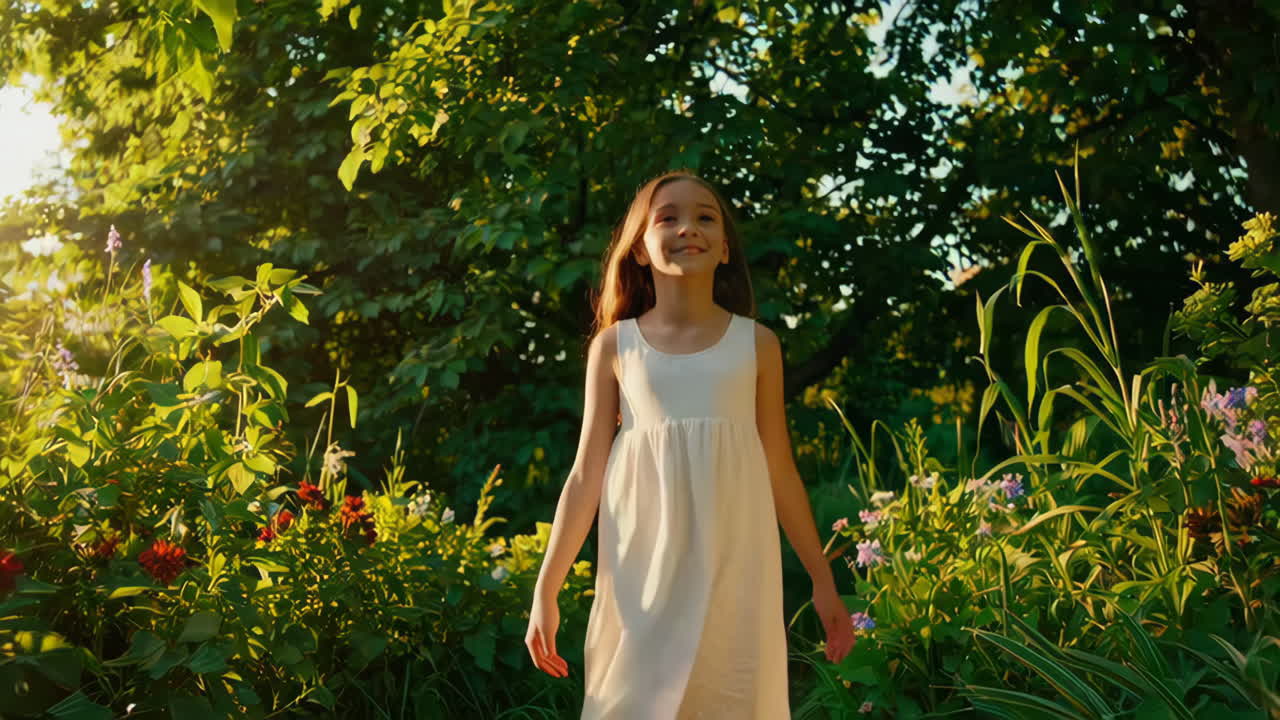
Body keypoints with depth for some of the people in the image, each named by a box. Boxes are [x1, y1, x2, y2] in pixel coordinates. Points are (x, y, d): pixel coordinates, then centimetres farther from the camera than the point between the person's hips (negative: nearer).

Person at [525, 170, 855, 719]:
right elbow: (586, 475, 6)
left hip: (734, 569, 0)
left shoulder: (756, 344, 5)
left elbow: (780, 471, 11)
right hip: (644, 572, 0)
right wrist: (546, 590, 2)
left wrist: (822, 580, 12)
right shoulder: (615, 345, 5)